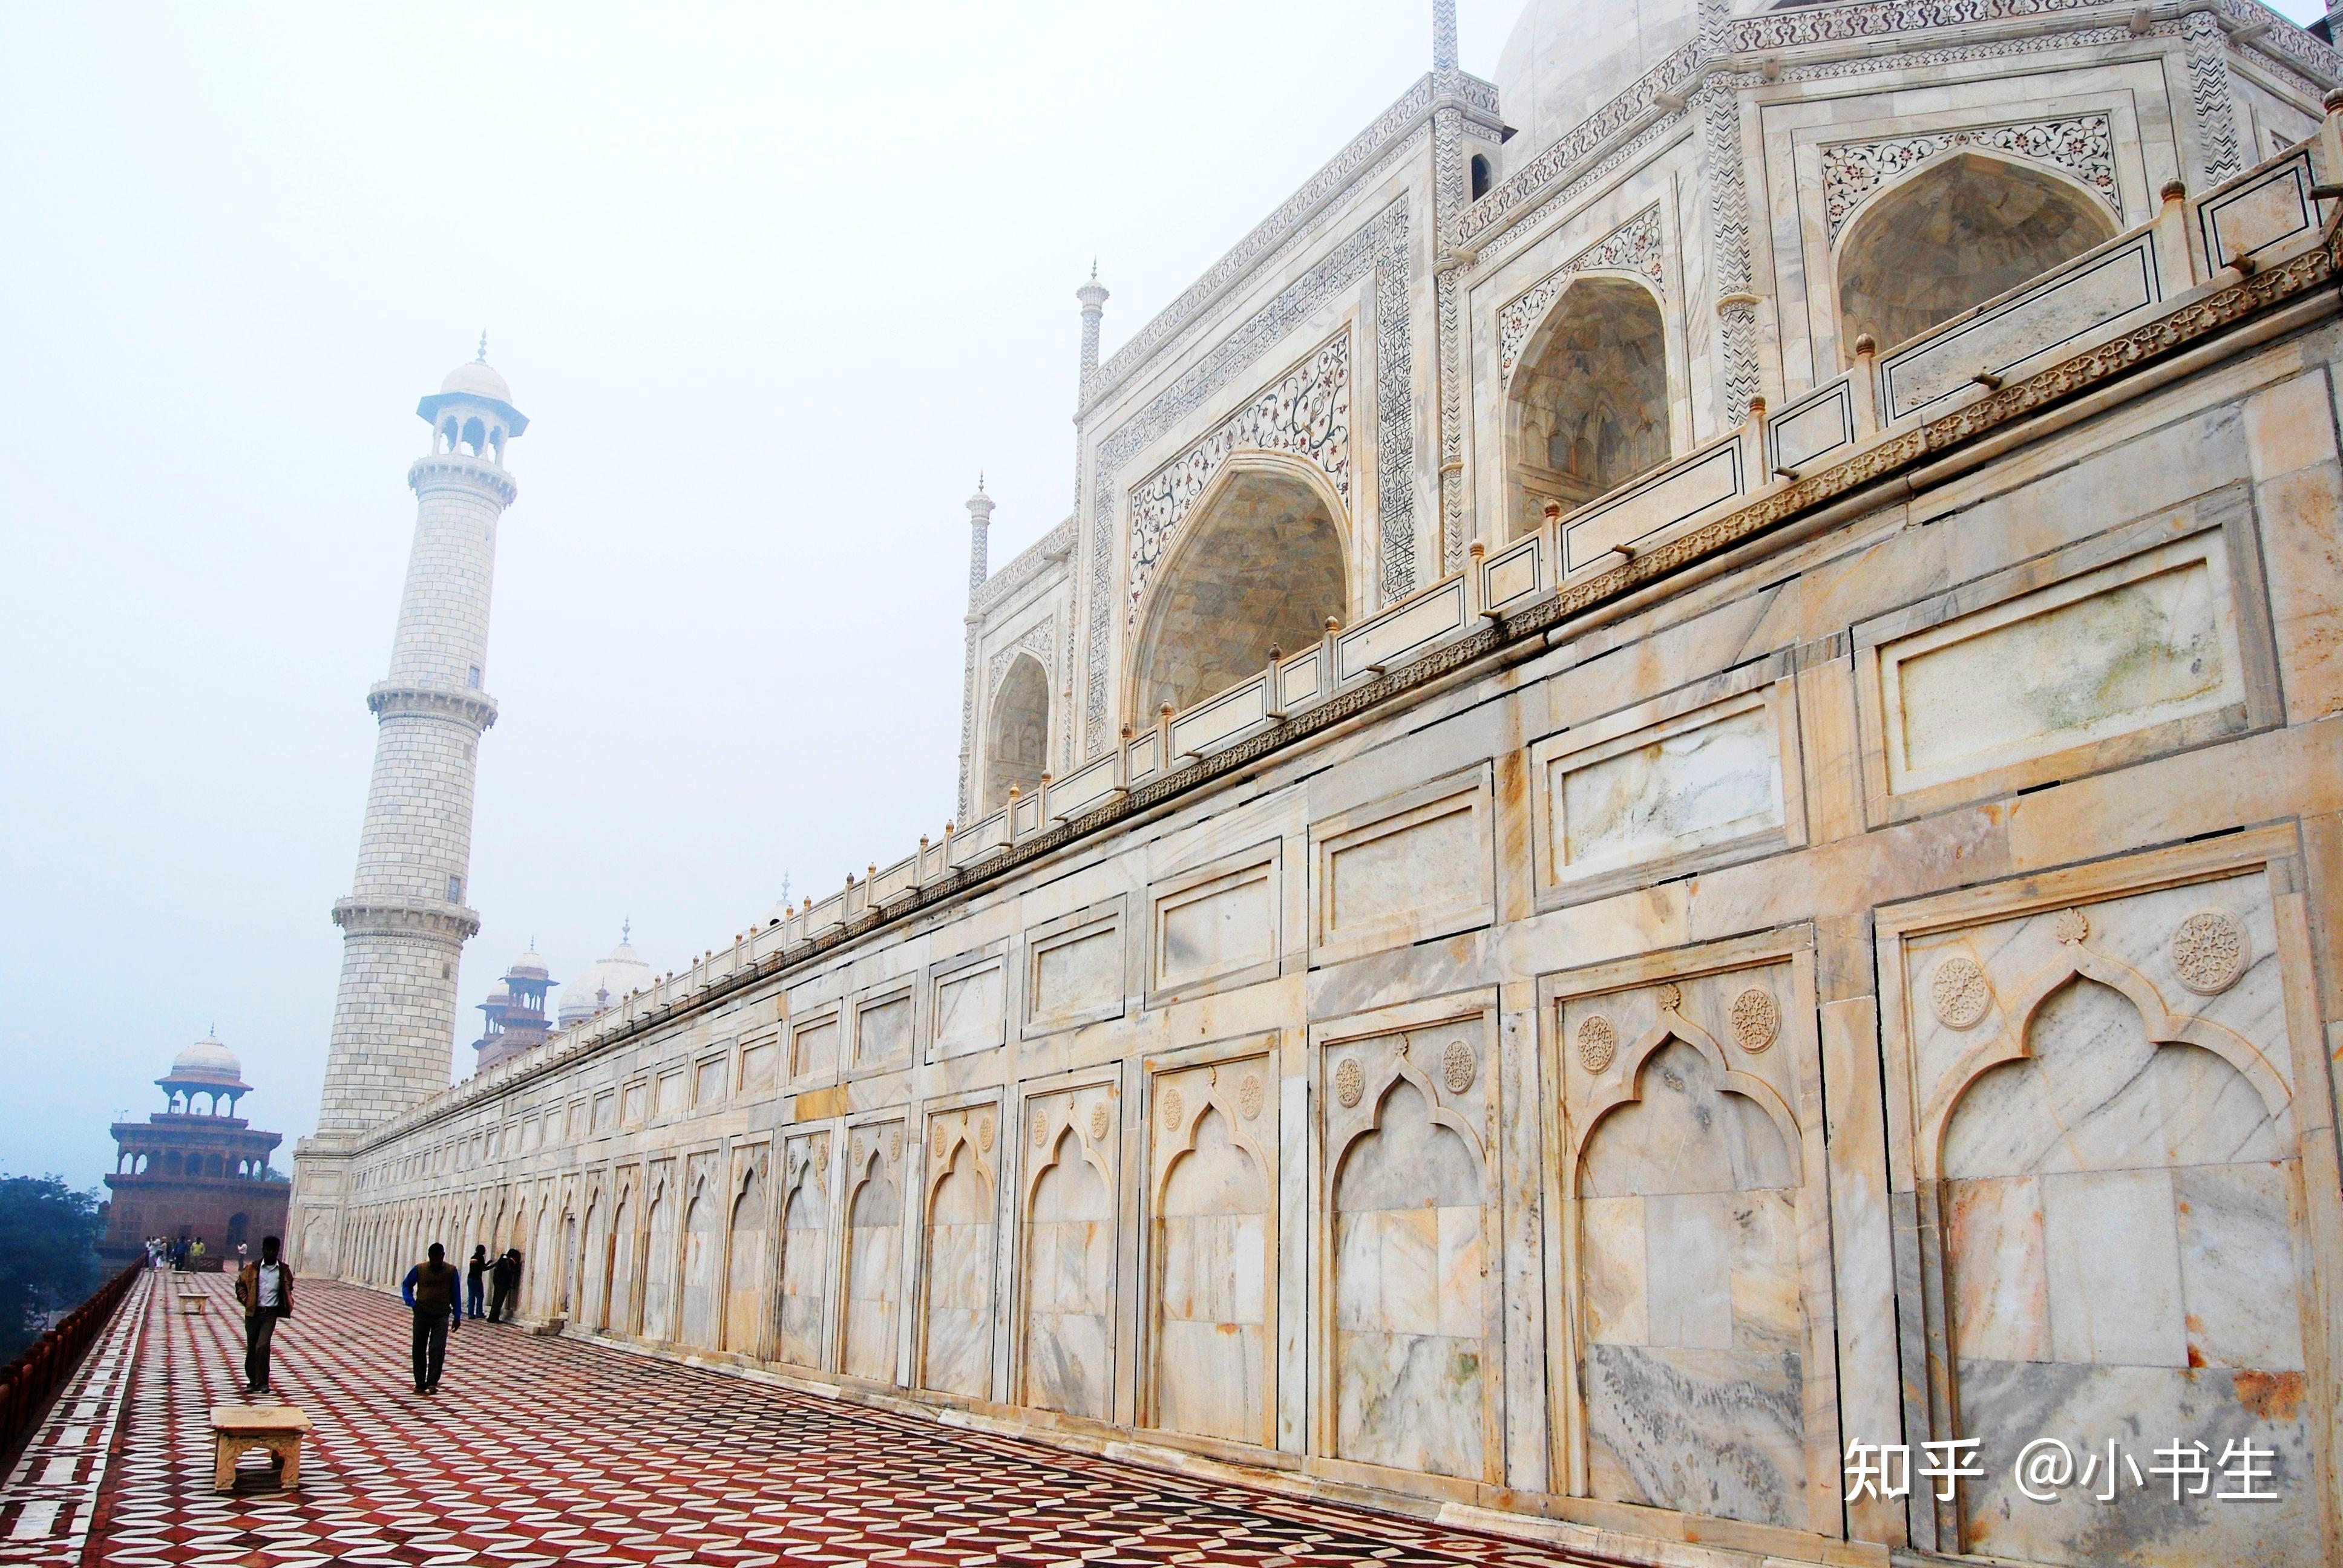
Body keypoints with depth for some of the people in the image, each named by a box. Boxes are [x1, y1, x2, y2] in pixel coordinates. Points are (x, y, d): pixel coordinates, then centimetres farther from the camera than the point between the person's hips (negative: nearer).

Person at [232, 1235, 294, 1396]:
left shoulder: (284, 1270, 3)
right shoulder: (252, 1269, 1)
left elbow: (288, 1289, 18)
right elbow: (240, 1284, 12)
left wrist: (288, 1305, 7)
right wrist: (246, 1301, 1)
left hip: (271, 1313, -2)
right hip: (253, 1312, 2)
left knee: (262, 1346, -14)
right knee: (251, 1348, 8)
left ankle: (263, 1382, -4)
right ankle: (253, 1382, 22)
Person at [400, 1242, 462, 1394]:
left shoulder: (451, 1271, -3)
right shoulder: (419, 1269, -3)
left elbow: (456, 1295, 4)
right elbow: (406, 1285, 12)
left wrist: (457, 1316, 3)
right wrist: (411, 1302, -4)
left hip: (442, 1315, -1)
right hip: (422, 1313, 1)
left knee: (437, 1349, -11)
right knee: (419, 1349, 6)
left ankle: (432, 1383, -9)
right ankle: (420, 1384, 16)